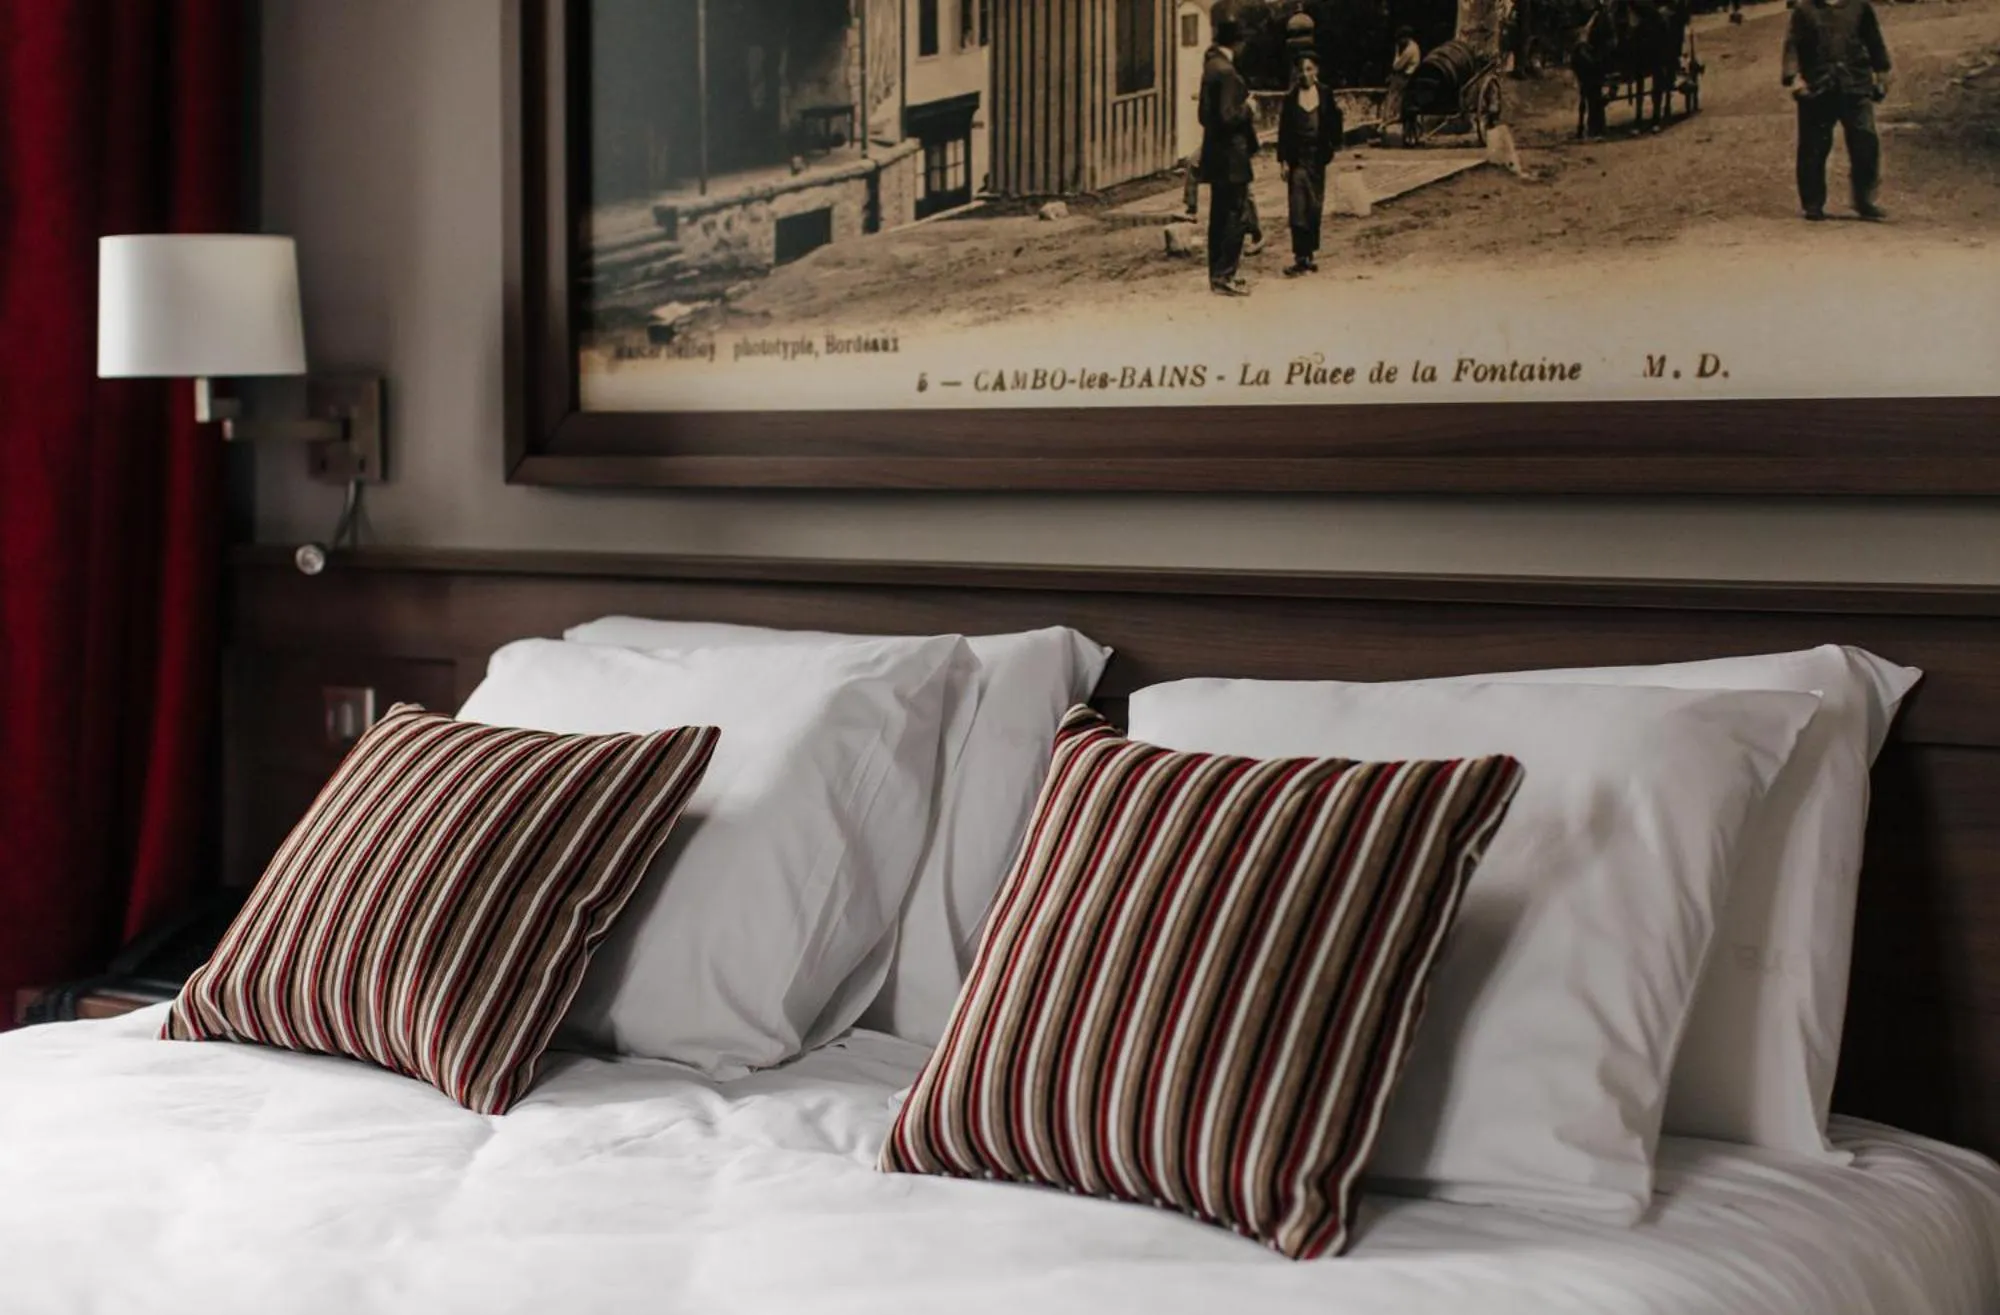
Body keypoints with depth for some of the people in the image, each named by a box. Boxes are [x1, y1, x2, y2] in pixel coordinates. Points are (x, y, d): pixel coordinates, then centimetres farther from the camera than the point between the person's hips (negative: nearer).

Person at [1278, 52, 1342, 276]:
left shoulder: (1325, 95, 3)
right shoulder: (1291, 98, -1)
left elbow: (1332, 123, 9)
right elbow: (1283, 131, -1)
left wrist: (1333, 145, -5)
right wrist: (1283, 160, -6)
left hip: (1317, 157, 2)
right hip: (1297, 158, -2)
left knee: (1315, 207, 8)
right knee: (1298, 208, -7)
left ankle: (1310, 253, 20)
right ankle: (1300, 258, -9)